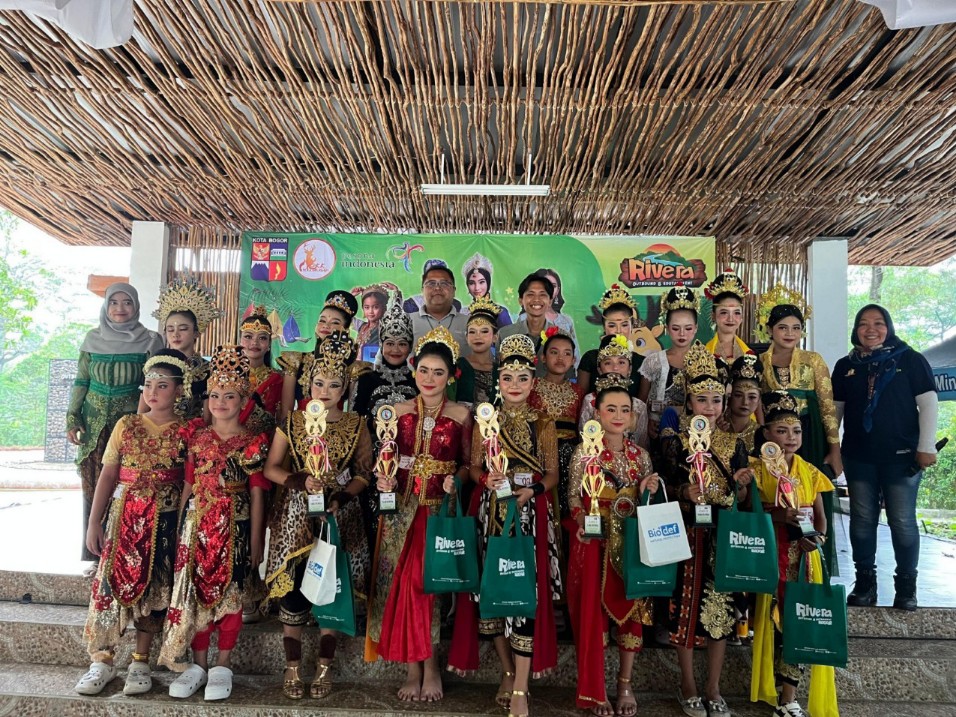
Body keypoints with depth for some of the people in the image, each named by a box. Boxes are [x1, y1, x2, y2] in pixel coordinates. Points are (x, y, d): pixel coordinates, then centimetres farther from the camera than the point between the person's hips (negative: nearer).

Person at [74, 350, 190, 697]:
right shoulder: (127, 425, 4)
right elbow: (108, 475, 4)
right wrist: (94, 523, 0)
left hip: (165, 521, -1)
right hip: (124, 518, 2)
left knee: (154, 587, 4)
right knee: (111, 583, 0)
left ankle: (140, 661, 19)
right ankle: (103, 659, 16)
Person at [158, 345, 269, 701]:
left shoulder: (253, 443, -4)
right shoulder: (197, 436, 6)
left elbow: (257, 495, -3)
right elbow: (188, 486, 9)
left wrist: (256, 542, -3)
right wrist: (180, 529, 6)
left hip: (234, 527, -3)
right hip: (197, 524, 3)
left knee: (230, 593, 3)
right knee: (194, 590, 5)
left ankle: (222, 666, 16)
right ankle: (198, 664, 19)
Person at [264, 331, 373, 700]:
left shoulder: (356, 425, 2)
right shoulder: (292, 422, 3)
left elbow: (364, 474, 1)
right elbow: (271, 468, 4)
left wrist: (340, 497, -15)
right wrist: (300, 481, -14)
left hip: (339, 516, 0)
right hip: (296, 515, 0)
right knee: (293, 588, -1)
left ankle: (324, 668, 17)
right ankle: (292, 667, 16)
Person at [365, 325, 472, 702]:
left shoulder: (461, 414, 2)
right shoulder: (399, 411, 7)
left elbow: (467, 463, 5)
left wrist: (455, 480, -15)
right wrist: (383, 478, -10)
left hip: (440, 508, -2)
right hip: (402, 506, 2)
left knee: (424, 580, -11)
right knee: (401, 582, -3)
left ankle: (424, 666, 7)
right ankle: (417, 668, 9)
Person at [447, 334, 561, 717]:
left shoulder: (544, 424, 3)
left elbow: (553, 474, 4)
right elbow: (474, 467, 7)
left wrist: (532, 490, -14)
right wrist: (487, 479, -14)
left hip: (532, 514, -1)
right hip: (491, 513, 2)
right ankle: (507, 672, 24)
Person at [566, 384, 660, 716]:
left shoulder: (640, 455, 5)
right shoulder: (584, 451, -5)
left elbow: (644, 503, 11)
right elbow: (573, 496, -6)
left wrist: (647, 492, -10)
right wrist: (583, 522, -22)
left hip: (630, 542, 3)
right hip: (594, 542, -3)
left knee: (632, 608, 7)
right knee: (594, 610, 0)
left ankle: (625, 683, 25)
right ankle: (595, 689, 14)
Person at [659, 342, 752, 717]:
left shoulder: (733, 444, 6)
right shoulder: (674, 441, -4)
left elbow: (741, 499, 6)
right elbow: (665, 489, -7)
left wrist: (740, 485, -14)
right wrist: (686, 492, -25)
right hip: (687, 536, -3)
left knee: (721, 610, 9)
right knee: (686, 608, 5)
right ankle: (688, 686, 24)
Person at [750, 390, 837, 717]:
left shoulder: (810, 472, 8)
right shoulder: (756, 470, -3)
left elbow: (821, 516, 9)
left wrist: (818, 537, -11)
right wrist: (778, 514, -23)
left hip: (803, 558, 3)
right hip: (769, 557, -3)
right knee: (772, 620, 1)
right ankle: (769, 687, 20)